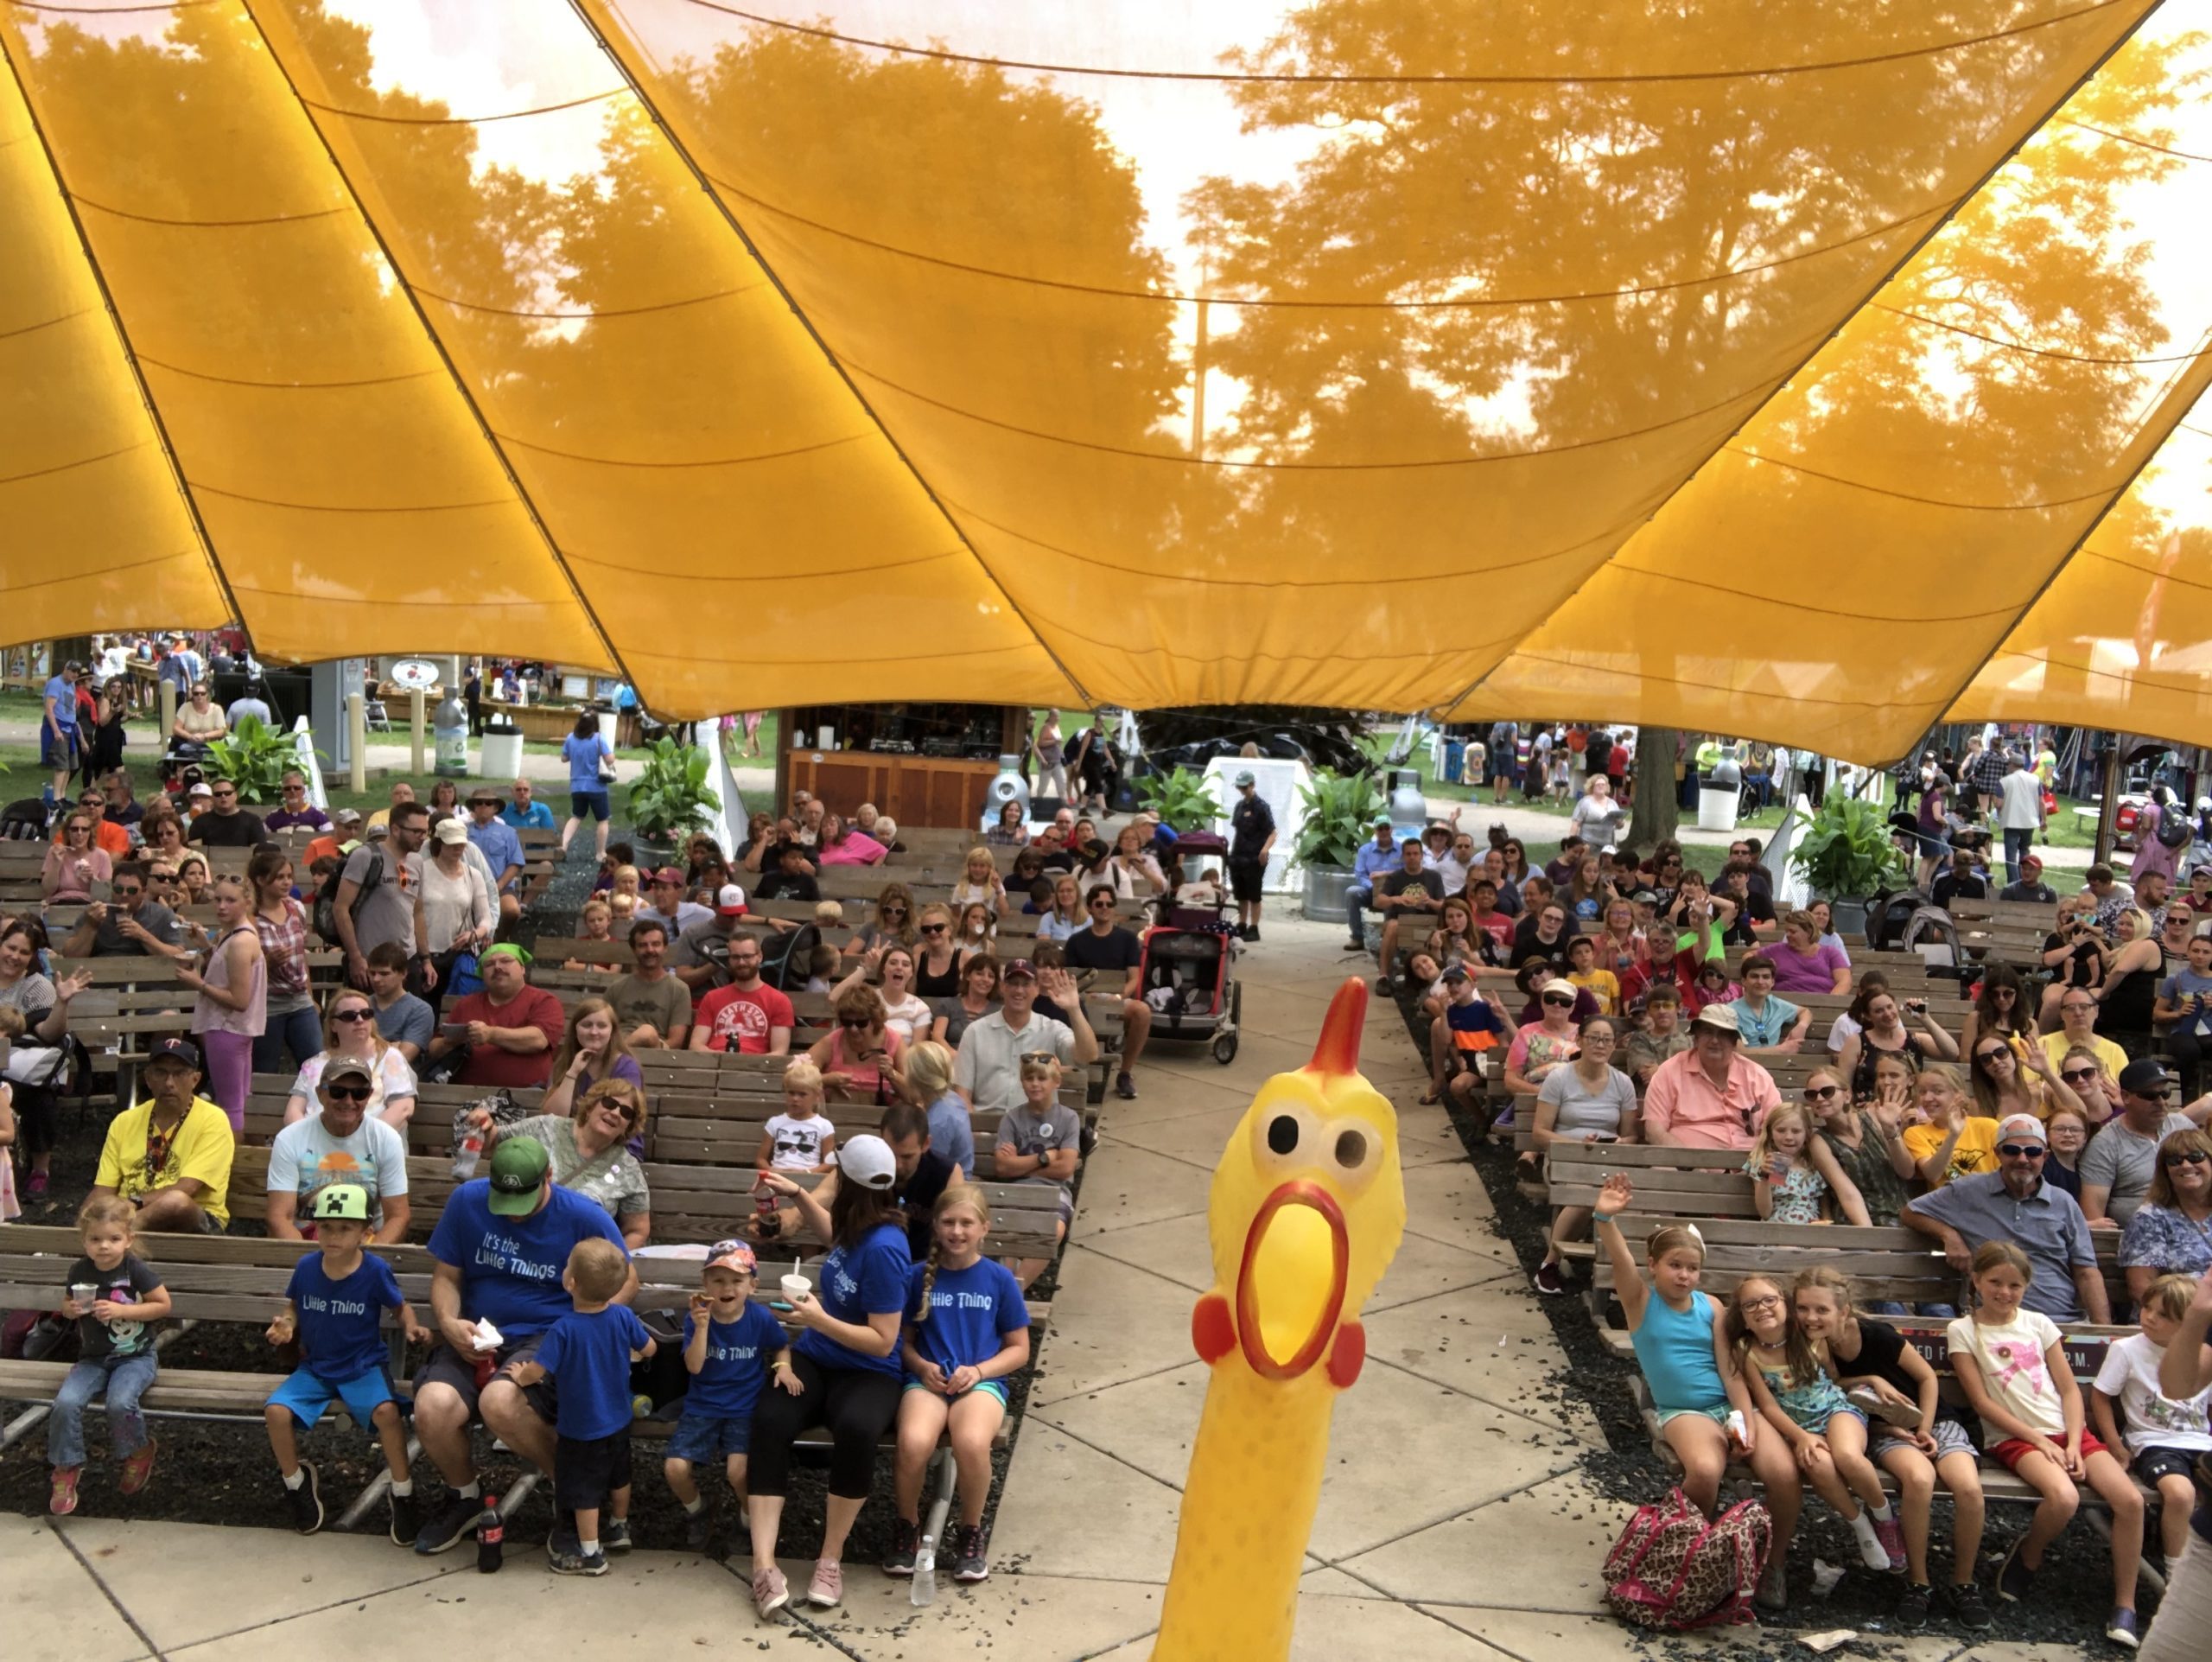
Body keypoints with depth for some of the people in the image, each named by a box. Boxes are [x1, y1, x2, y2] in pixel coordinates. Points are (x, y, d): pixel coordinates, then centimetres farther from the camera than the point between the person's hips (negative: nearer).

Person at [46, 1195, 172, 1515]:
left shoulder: (136, 1270, -14)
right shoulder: (80, 1272, -2)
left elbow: (164, 1305, -10)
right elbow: (68, 1306, 15)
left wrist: (121, 1310, -20)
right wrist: (71, 1309, -9)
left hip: (135, 1357, -4)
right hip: (93, 1358, 4)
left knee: (119, 1402, -29)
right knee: (65, 1402, -22)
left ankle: (138, 1453, 3)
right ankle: (66, 1467, 0)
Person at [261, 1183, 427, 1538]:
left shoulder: (375, 1271, -10)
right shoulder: (306, 1268, -2)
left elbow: (400, 1307, 4)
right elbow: (294, 1306, 15)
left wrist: (412, 1327, -16)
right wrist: (286, 1325, -6)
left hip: (364, 1366, -3)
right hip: (315, 1367, 4)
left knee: (386, 1410, -32)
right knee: (277, 1411, -23)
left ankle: (403, 1493, -10)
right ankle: (296, 1482, 8)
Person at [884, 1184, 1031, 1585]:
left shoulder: (999, 1279, 4)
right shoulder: (919, 1276, 6)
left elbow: (1019, 1350, 8)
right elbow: (904, 1339, 13)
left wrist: (977, 1371, -8)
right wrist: (922, 1366, -7)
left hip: (982, 1381, -1)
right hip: (927, 1380, 1)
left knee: (972, 1443, -35)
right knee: (914, 1442, -33)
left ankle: (970, 1533, -5)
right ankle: (907, 1528, -1)